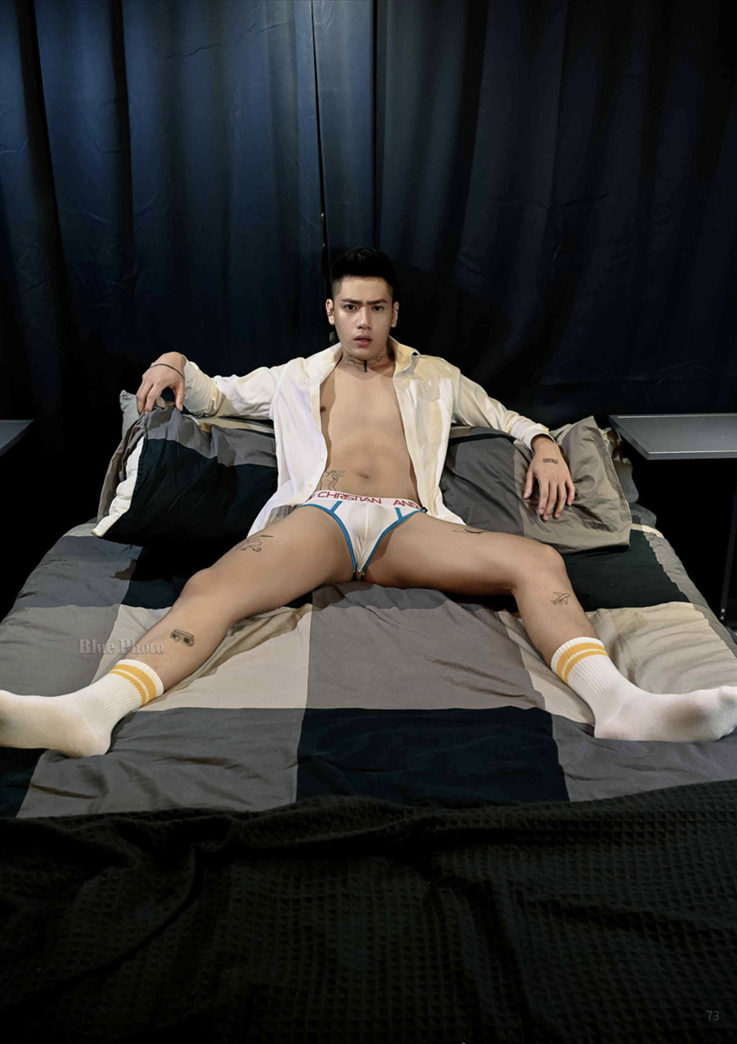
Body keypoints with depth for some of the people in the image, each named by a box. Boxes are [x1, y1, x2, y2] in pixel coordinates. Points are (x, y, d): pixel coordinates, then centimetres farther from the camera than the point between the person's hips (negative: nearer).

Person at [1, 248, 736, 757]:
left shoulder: (433, 375, 30)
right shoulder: (299, 377, 30)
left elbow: (504, 416, 35)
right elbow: (214, 396, 33)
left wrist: (543, 444, 13)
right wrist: (176, 365, 11)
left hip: (406, 526, 1)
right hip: (317, 517, 0)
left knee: (539, 561, -27)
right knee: (213, 585, -33)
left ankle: (615, 701, -45)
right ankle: (94, 709, -51)